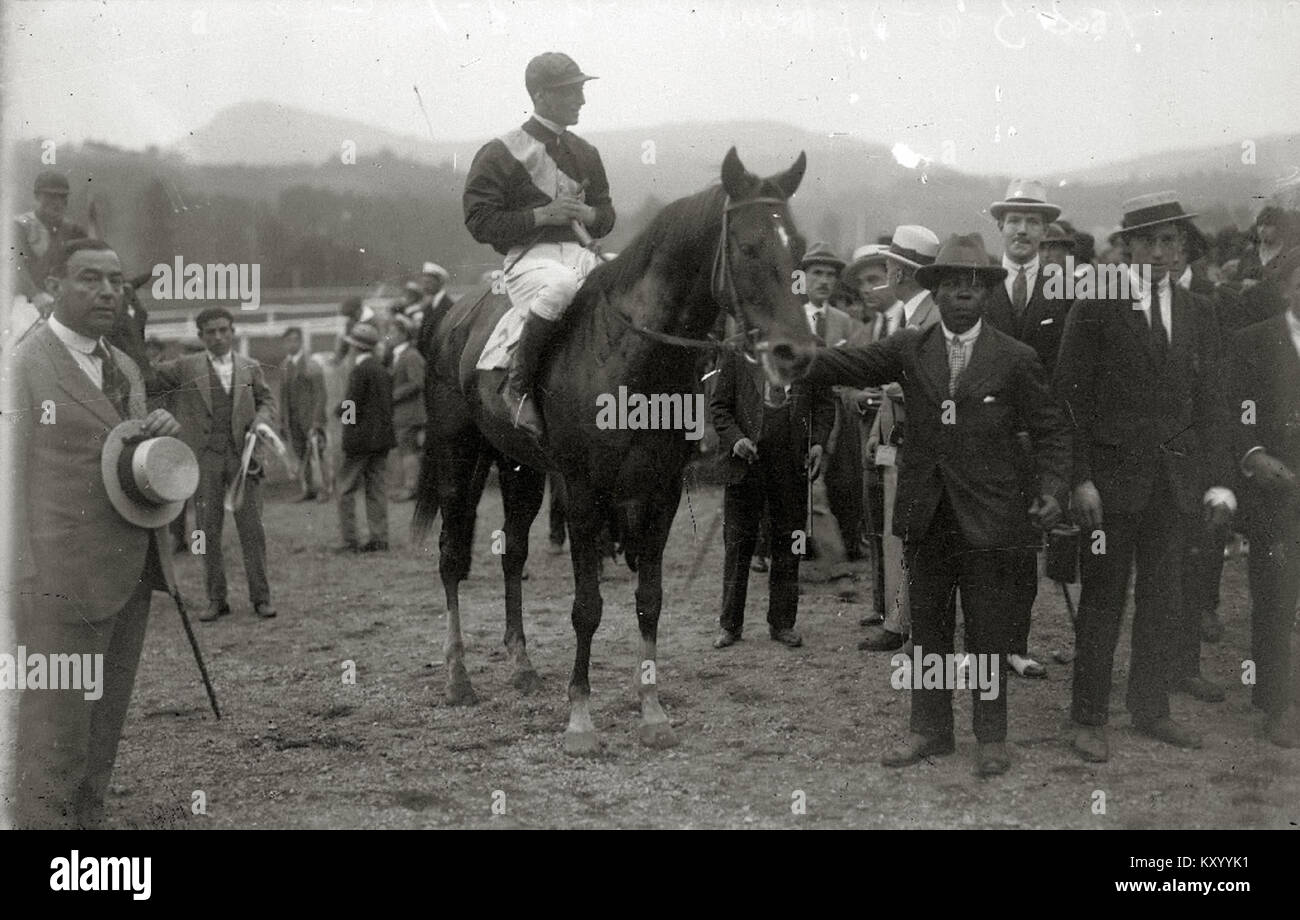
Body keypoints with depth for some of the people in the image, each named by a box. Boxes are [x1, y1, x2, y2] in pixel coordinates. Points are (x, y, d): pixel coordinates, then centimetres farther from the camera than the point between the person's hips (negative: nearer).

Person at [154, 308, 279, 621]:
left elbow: (267, 401, 14)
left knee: (252, 529, 1)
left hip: (243, 457, 0)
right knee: (208, 531, 3)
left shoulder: (250, 368, 11)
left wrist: (262, 422, -6)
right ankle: (216, 599, 11)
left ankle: (260, 597, 8)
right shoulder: (186, 367, 5)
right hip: (204, 459, 0)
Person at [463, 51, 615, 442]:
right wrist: (541, 215, -17)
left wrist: (590, 214, 2)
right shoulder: (501, 153, 0)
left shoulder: (585, 153, 19)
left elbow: (606, 214, 28)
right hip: (527, 258, -5)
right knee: (561, 284, -41)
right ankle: (518, 387, -25)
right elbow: (479, 221, -6)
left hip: (579, 252, 6)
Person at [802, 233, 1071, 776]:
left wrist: (1053, 490, -11)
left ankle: (991, 737, 15)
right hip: (925, 516, 3)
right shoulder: (909, 350, 6)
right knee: (927, 625, 11)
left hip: (988, 520, -3)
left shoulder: (1016, 359, 0)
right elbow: (848, 364, -3)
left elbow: (1050, 430, 3)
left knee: (988, 630, 3)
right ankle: (929, 730, 22)